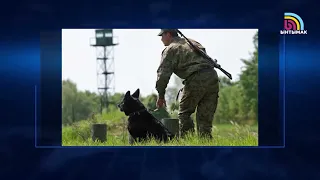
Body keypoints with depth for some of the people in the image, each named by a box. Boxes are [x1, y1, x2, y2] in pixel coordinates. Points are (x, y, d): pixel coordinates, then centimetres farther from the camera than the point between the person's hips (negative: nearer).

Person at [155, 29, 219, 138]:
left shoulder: (170, 49, 6)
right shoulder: (192, 42, 28)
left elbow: (163, 74, -1)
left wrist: (161, 96, 6)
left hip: (196, 80, -6)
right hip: (213, 76, 6)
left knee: (184, 113, 7)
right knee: (205, 116, 10)